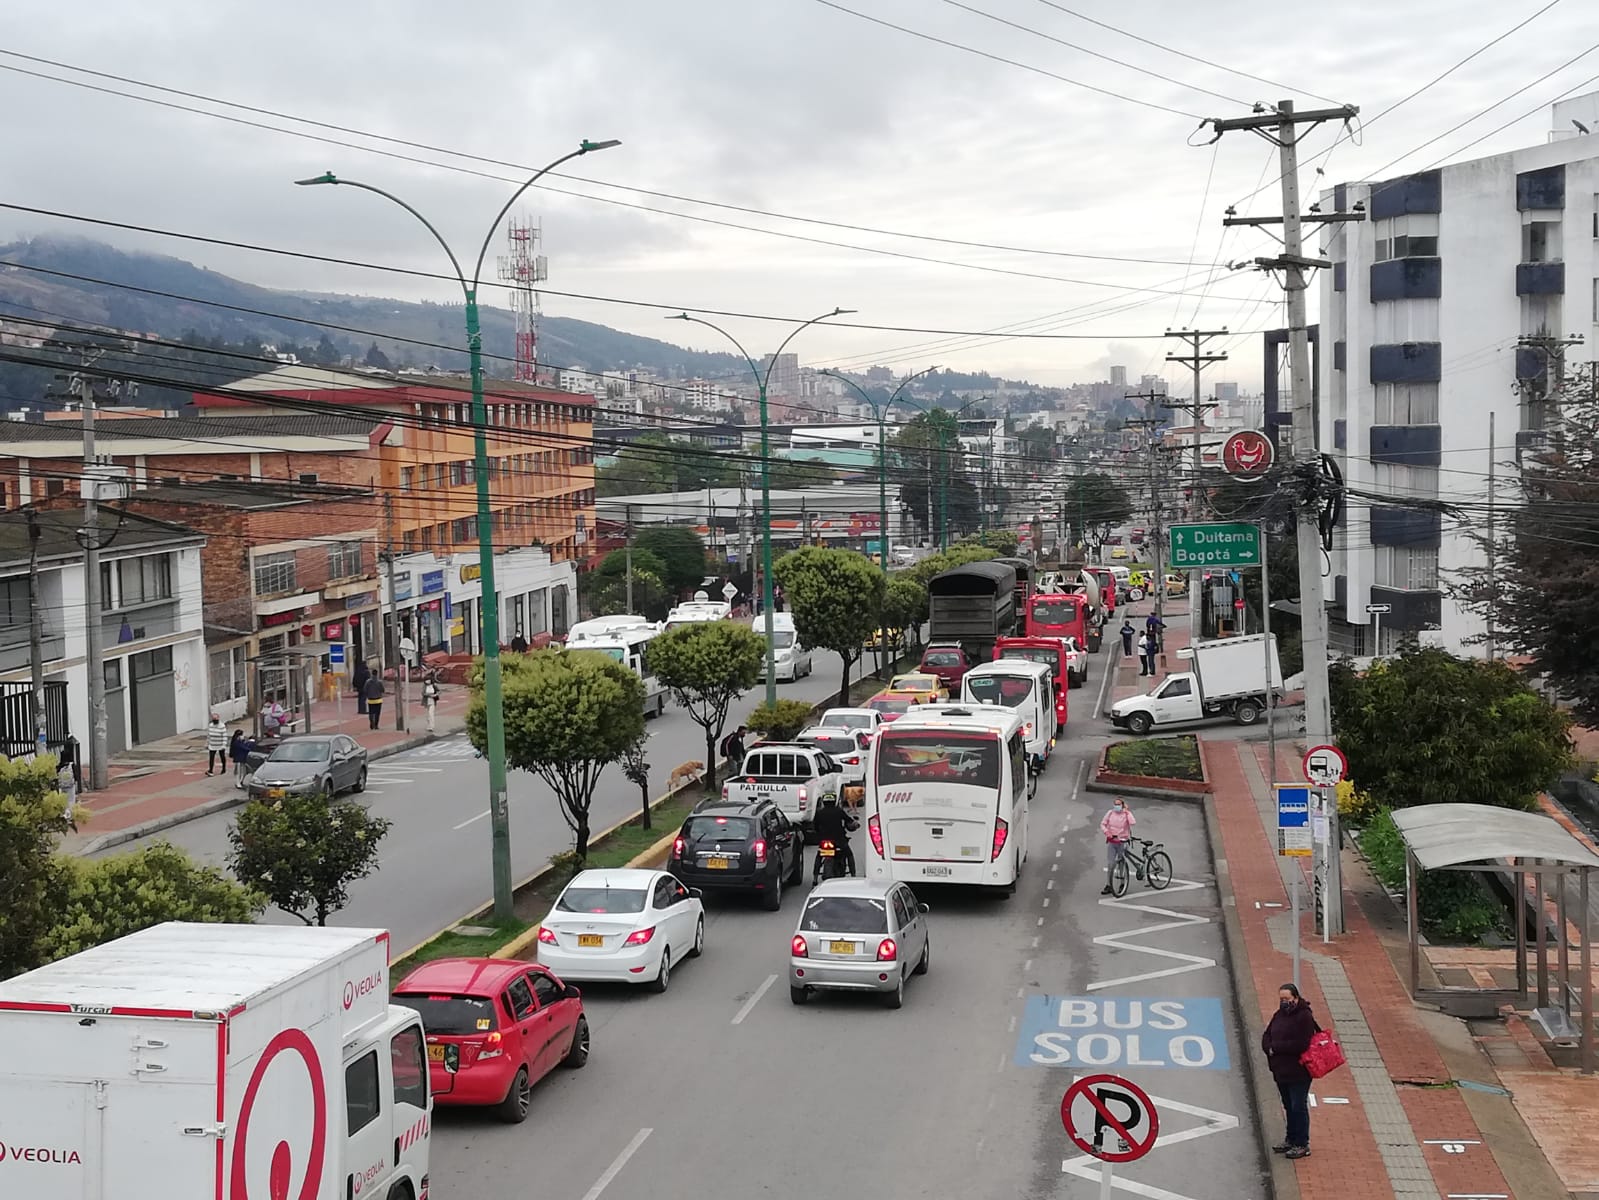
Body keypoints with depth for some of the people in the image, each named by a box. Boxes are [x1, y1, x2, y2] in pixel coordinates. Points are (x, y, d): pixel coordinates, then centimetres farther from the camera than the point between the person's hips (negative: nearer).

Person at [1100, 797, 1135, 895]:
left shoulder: (1126, 814, -4)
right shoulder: (1110, 813, 3)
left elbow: (1133, 822, -22)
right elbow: (1102, 824, 5)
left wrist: (1127, 812, -15)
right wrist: (1106, 831, -13)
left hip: (1122, 842, -2)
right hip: (1111, 842, 2)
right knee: (1110, 864, 0)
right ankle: (1108, 885, 7)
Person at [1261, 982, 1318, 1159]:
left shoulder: (1304, 1017, -15)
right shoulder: (1279, 1015, 11)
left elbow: (1301, 1044, -22)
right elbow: (1266, 1037, 12)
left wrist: (1276, 1047, -17)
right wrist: (1270, 1047, -11)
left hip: (1299, 1072, -8)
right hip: (1281, 1071, 8)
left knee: (1299, 1107, -1)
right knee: (1289, 1107, 18)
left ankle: (1302, 1144, 8)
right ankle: (1291, 1139, 29)